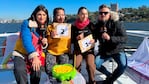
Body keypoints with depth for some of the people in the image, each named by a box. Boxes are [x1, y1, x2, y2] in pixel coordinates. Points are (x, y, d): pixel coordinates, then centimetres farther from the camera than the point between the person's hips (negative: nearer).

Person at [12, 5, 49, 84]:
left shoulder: (45, 27, 3)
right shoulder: (27, 23, -13)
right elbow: (26, 41, -26)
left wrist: (44, 43, -11)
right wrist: (34, 56, -39)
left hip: (36, 54, 4)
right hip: (21, 54, -3)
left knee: (36, 70, -22)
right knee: (20, 70, -30)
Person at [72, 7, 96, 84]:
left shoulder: (91, 25, 1)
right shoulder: (74, 26, 1)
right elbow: (71, 40, 3)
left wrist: (93, 40, -17)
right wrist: (77, 38, -16)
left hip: (89, 49, 0)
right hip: (78, 49, 1)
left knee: (90, 65, -22)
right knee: (76, 65, -19)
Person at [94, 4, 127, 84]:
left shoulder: (116, 23, -14)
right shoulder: (97, 25, -1)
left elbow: (124, 38, -21)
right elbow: (95, 37, 12)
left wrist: (110, 38, -35)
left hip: (117, 50, -3)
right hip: (104, 51, 3)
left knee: (123, 65, -28)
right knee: (95, 64, -19)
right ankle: (109, 75, 10)